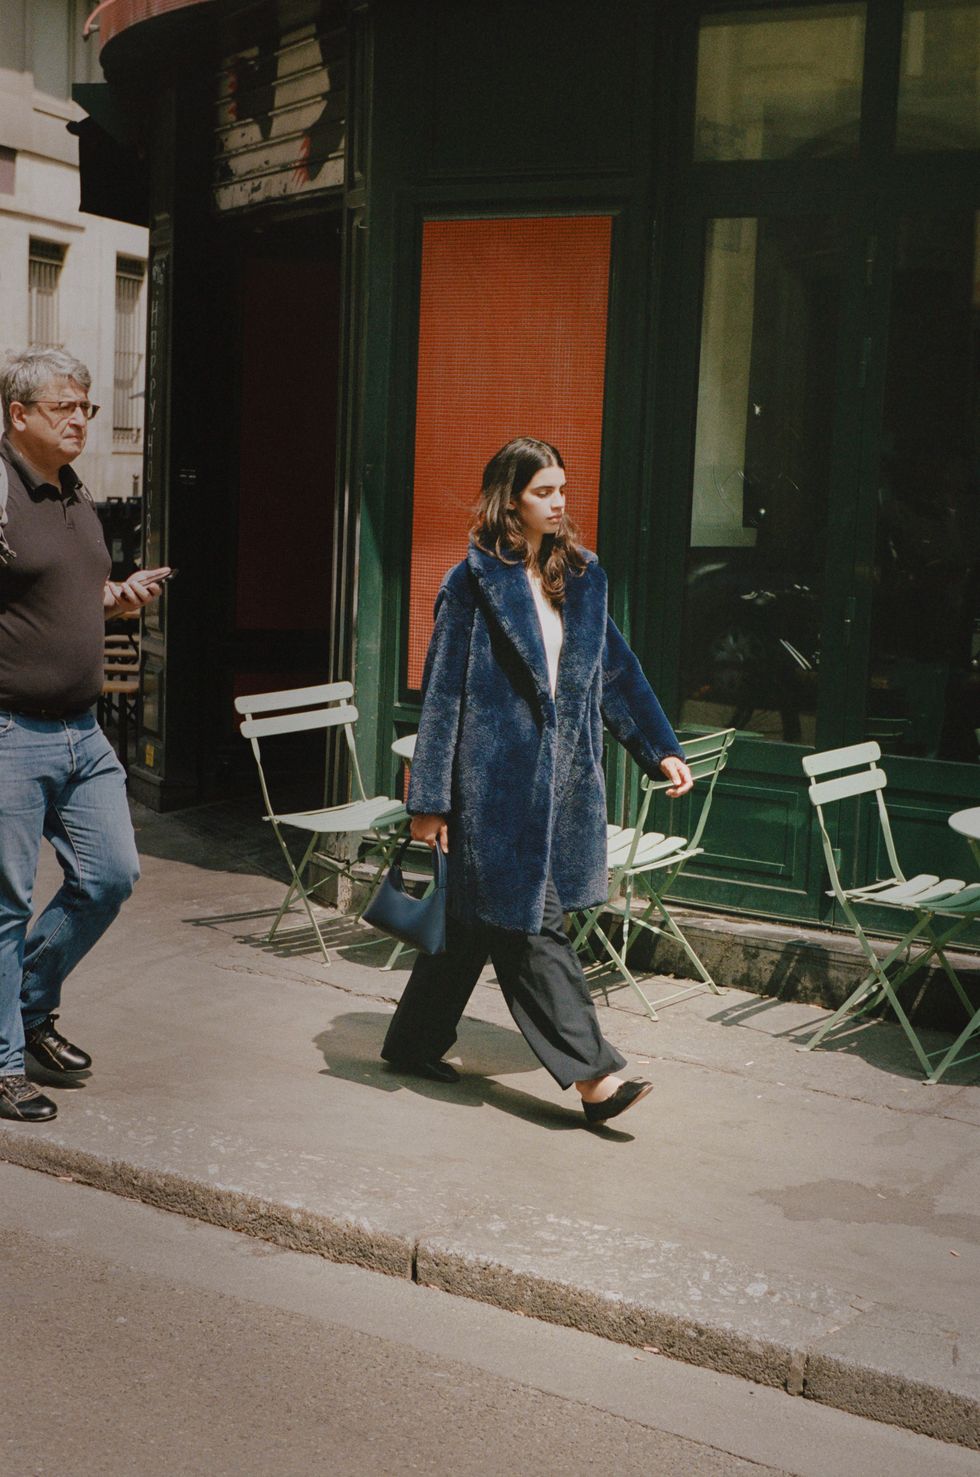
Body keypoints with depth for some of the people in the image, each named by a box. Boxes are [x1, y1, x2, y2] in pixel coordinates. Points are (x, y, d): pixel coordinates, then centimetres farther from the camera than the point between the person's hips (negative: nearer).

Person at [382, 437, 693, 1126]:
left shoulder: (580, 576, 11)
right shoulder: (474, 583, -7)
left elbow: (616, 668, 17)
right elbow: (443, 691, -7)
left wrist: (662, 751, 12)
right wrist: (429, 800, -9)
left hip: (560, 777, 7)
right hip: (496, 777, -7)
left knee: (477, 916, 14)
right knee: (531, 922, -5)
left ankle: (415, 1043, 28)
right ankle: (593, 1074, -3)